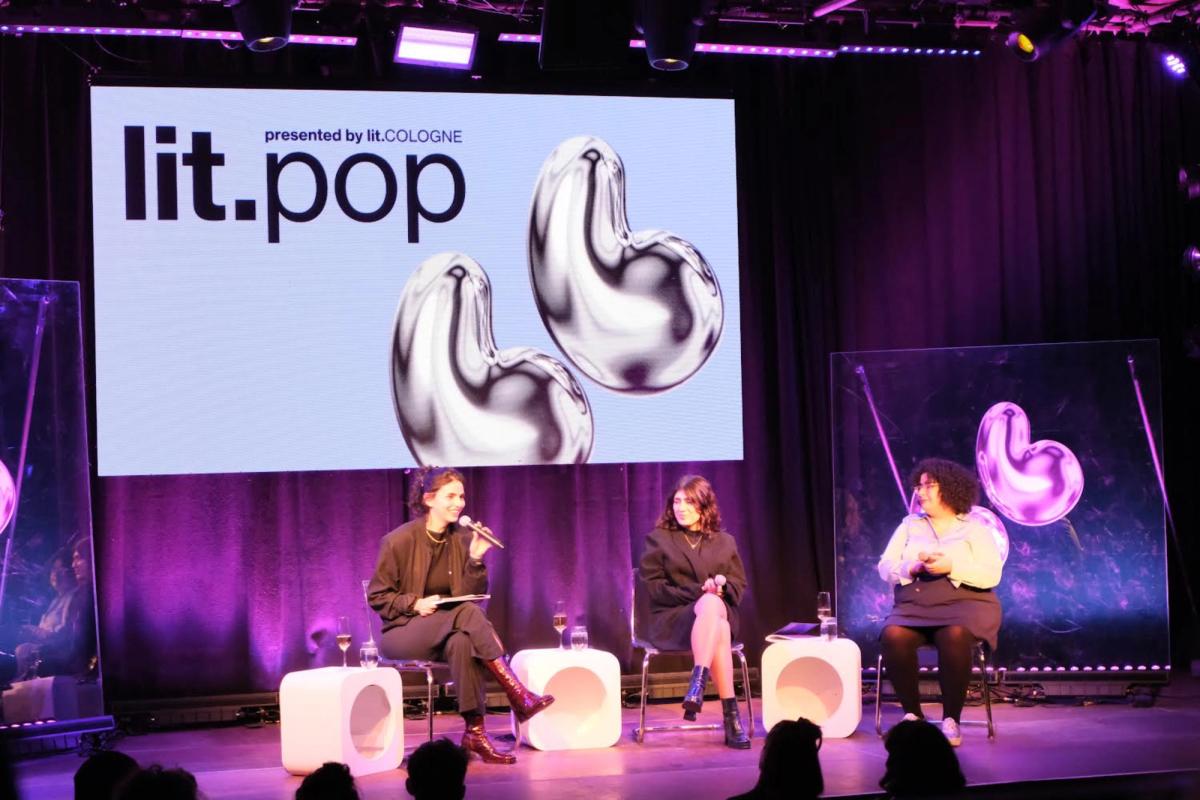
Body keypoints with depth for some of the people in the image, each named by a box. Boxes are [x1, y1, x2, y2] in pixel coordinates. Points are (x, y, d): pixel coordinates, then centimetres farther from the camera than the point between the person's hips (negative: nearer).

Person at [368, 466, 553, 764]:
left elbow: (470, 596, 3)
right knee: (468, 614, -33)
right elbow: (377, 596, -4)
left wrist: (476, 560, -13)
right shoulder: (399, 541, -8)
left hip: (448, 632, 4)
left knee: (463, 642, -35)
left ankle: (475, 732, -38)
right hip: (403, 633, -4)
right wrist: (415, 604, -19)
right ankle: (519, 696, -39)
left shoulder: (462, 539, 5)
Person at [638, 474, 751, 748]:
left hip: (719, 610, 2)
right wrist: (698, 592, -13)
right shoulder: (658, 539, 11)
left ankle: (698, 684, -49)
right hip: (672, 618, -2)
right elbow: (653, 586, 0)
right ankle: (730, 714, -48)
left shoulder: (724, 542, 20)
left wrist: (722, 585, -11)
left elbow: (740, 585, 14)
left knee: (712, 604, -39)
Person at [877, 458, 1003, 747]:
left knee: (955, 637, -38)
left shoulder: (975, 529, 8)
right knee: (893, 637, -31)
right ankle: (912, 713, -16)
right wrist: (912, 568, -10)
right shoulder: (909, 525, 17)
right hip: (914, 606, 3)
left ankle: (951, 718, -25)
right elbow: (885, 567, 10)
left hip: (964, 603, -3)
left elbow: (991, 575, -4)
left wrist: (951, 567, -16)